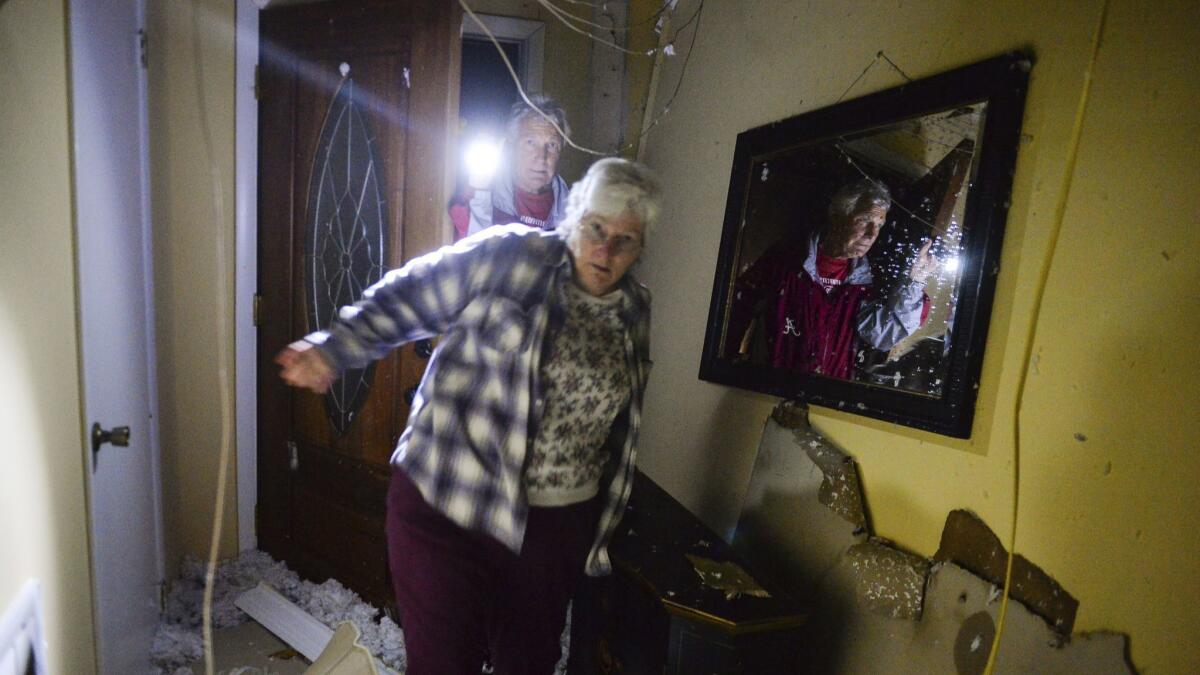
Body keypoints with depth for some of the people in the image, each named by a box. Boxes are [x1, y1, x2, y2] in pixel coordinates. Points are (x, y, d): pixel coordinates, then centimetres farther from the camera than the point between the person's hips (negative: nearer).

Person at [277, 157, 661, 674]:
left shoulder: (635, 312, 5)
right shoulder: (508, 256, -11)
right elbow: (405, 299, -5)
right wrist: (333, 348, -20)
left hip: (558, 528, 5)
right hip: (448, 511, -4)